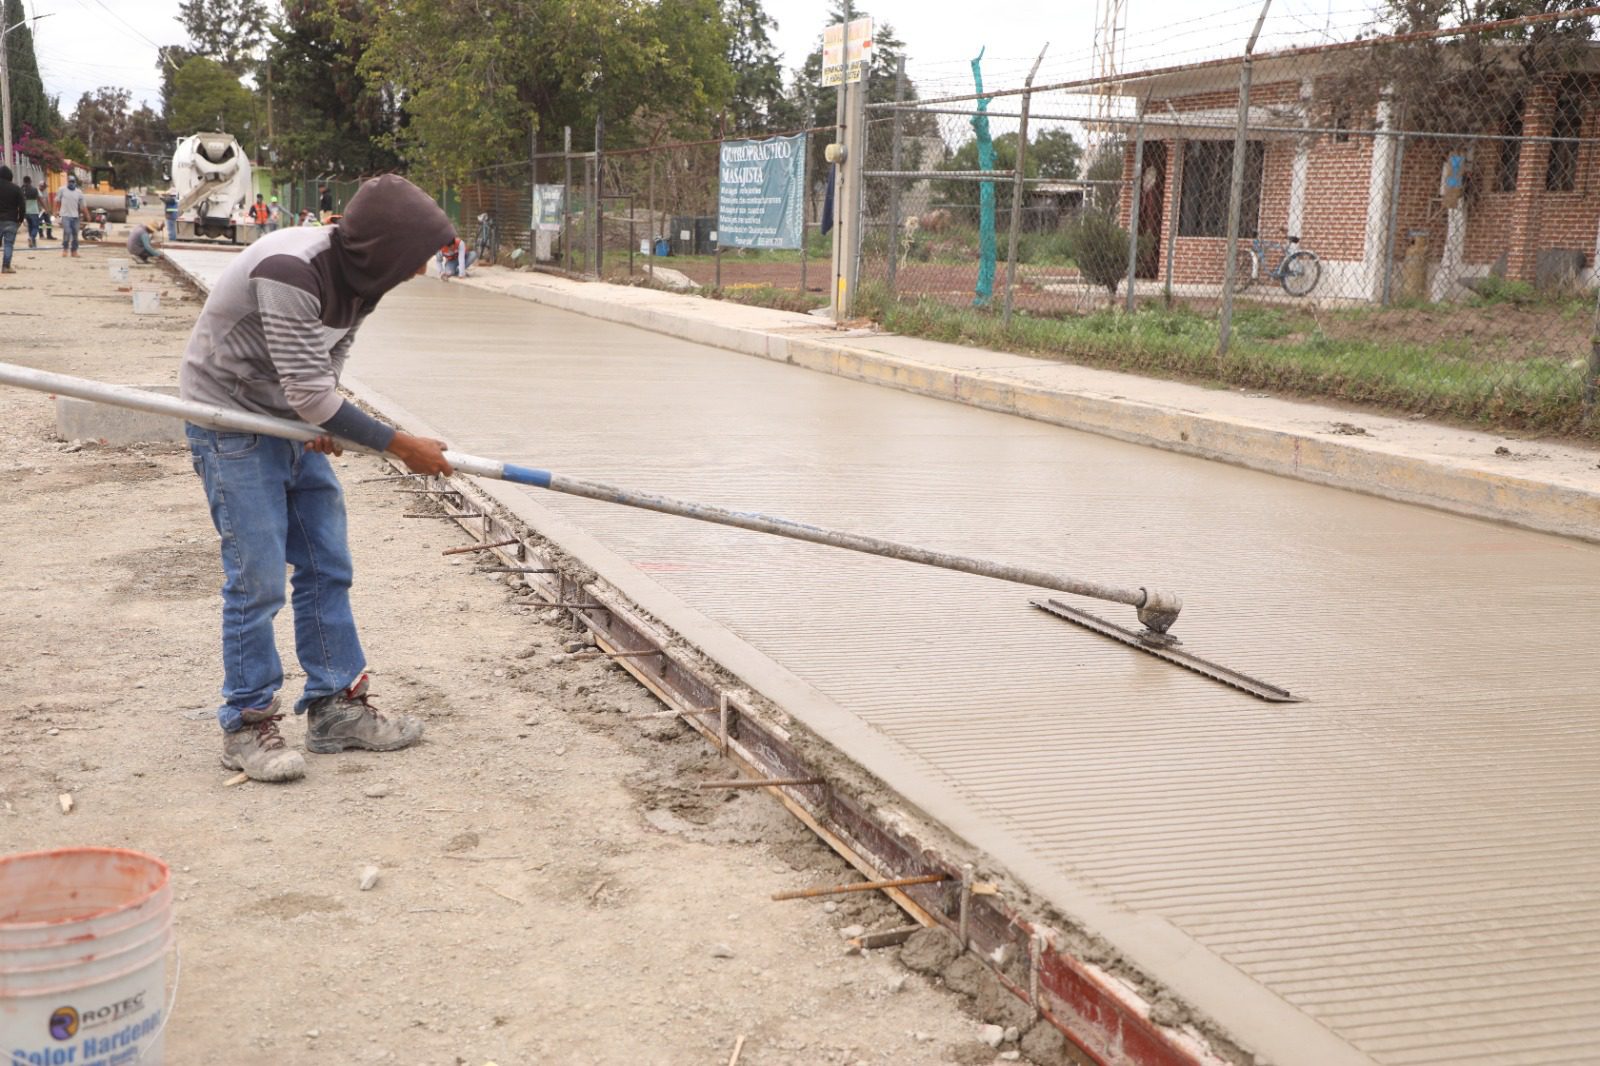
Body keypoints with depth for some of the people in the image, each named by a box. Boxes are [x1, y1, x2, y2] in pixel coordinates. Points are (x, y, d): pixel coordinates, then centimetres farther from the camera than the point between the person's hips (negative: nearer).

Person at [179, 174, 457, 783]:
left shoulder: (360, 272, -3)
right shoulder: (291, 273, -30)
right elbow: (309, 392, -30)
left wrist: (320, 420, -12)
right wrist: (401, 447, -26)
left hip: (293, 421, 8)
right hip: (230, 423, -8)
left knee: (327, 568, 8)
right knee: (257, 579, -8)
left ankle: (336, 709, 18)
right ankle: (246, 725, 6)